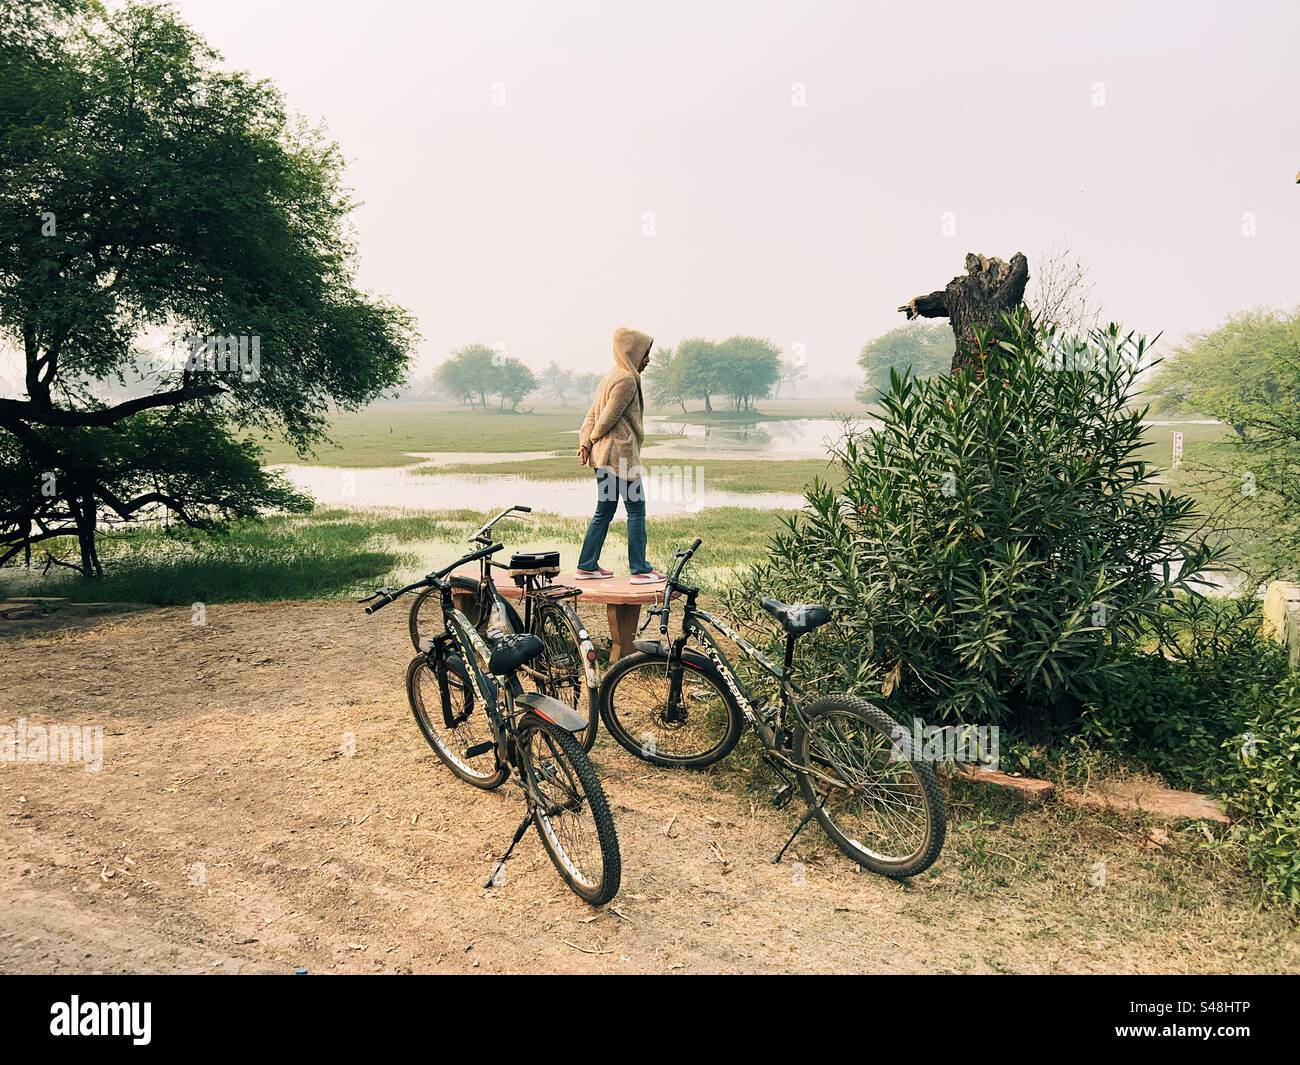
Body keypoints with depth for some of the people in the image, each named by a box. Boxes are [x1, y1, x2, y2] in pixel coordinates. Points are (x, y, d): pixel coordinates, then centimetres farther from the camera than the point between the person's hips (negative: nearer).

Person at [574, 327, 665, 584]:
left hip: (604, 456, 10)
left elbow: (593, 413, 14)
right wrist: (594, 439, 1)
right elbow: (609, 416, -16)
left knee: (604, 512, 13)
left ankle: (587, 566, 17)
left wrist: (585, 443, 7)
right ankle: (640, 570, 1)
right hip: (620, 454, -10)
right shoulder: (627, 380, -14)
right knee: (636, 511, -2)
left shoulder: (611, 377, 18)